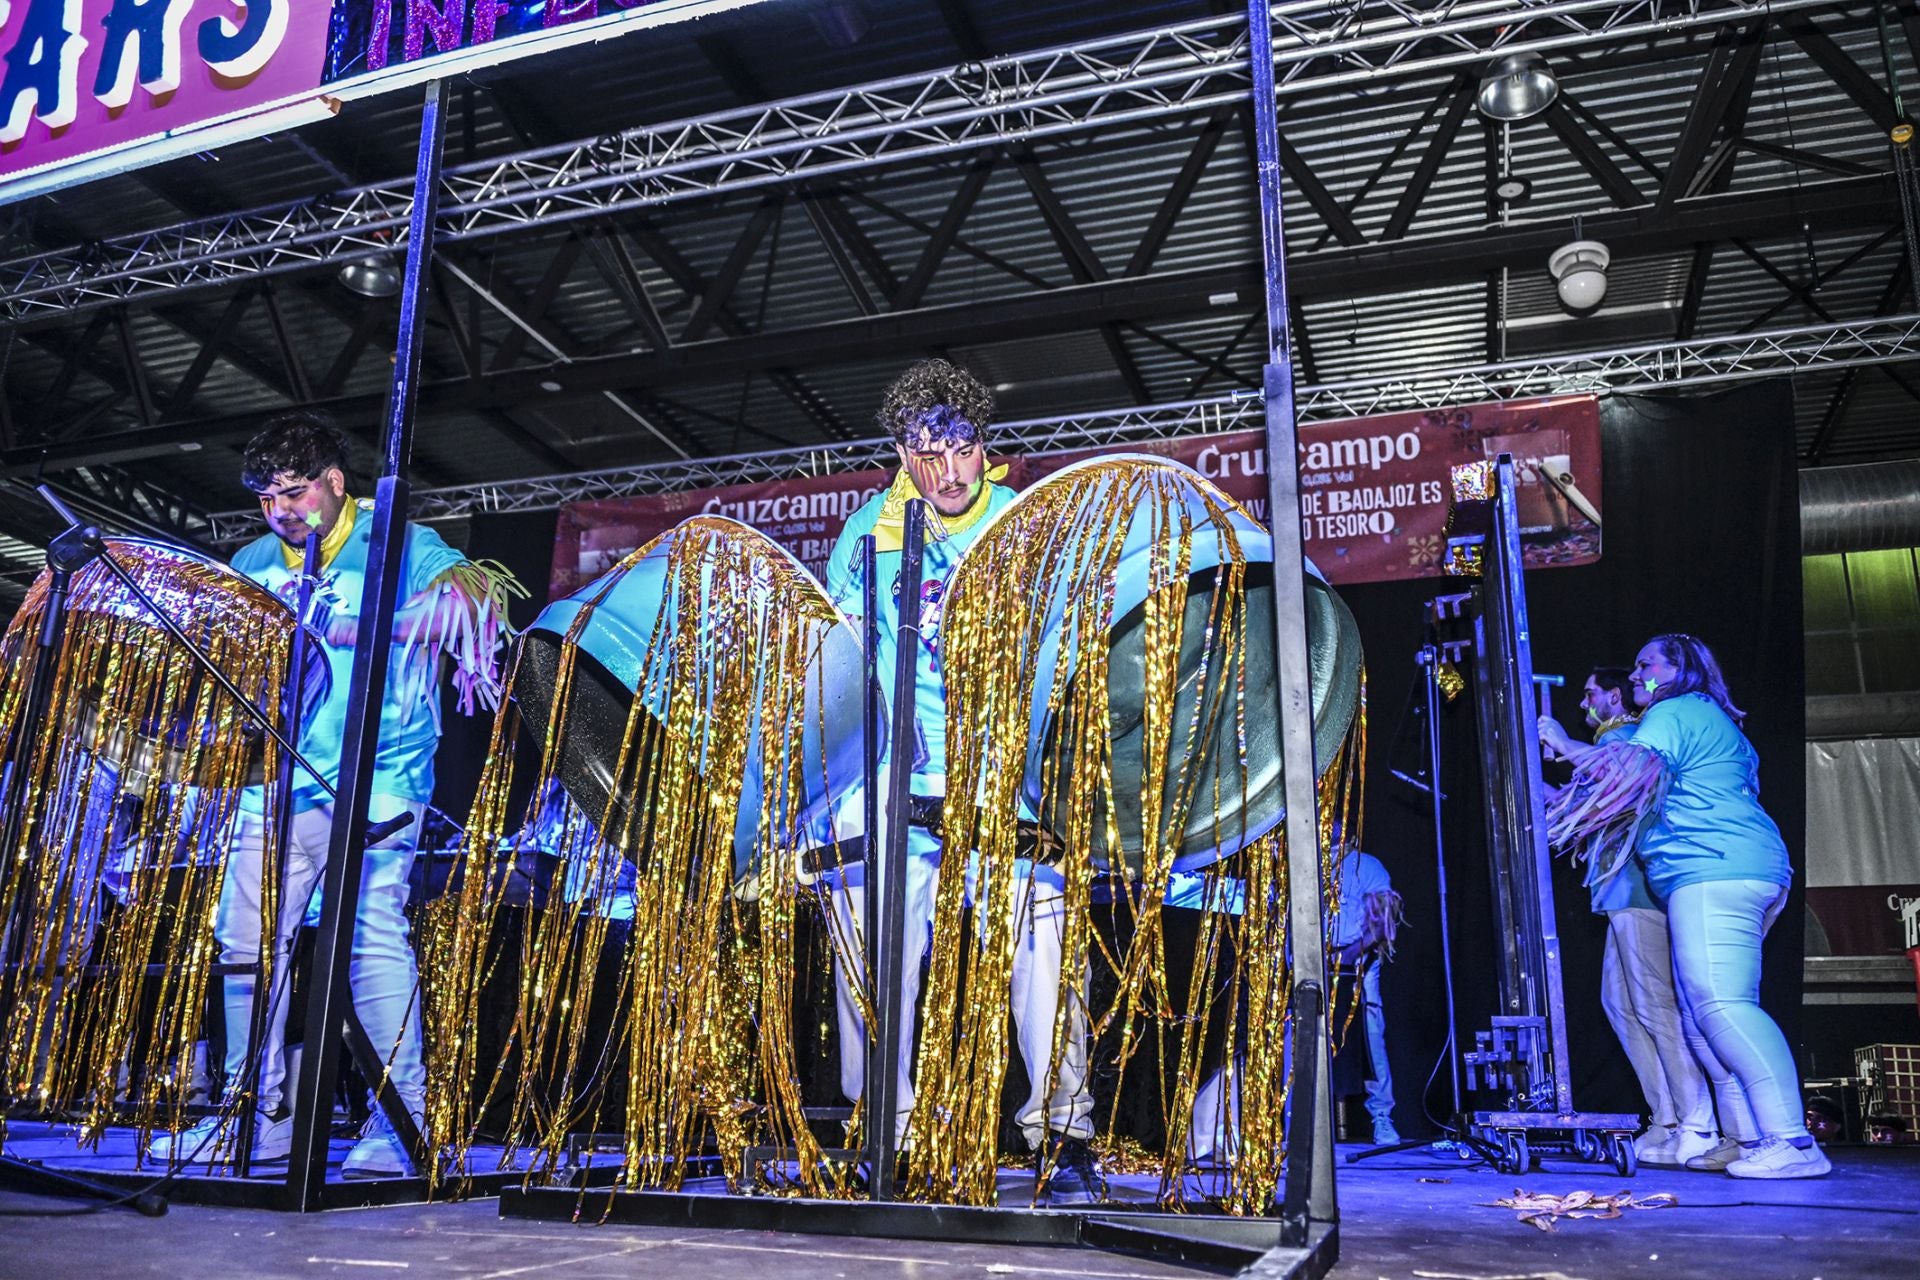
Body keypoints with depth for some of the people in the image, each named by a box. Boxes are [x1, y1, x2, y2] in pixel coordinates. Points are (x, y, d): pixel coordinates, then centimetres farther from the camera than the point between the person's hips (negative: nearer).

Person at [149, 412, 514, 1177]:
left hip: (377, 780, -6)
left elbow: (473, 593, -13)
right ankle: (257, 1116, 18)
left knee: (374, 935, -10)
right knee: (246, 937, 5)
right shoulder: (253, 563, 17)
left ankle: (399, 1125, -3)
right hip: (280, 783, 6)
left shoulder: (398, 546, 2)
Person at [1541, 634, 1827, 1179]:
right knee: (1701, 1014, 8)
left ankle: (1792, 1141, -22)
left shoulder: (1676, 712, -1)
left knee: (1722, 1006, -18)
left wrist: (1564, 745, -4)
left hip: (1715, 872, -11)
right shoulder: (1709, 719, 30)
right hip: (1741, 872, 11)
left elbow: (1632, 771, -15)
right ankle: (1746, 1136, 5)